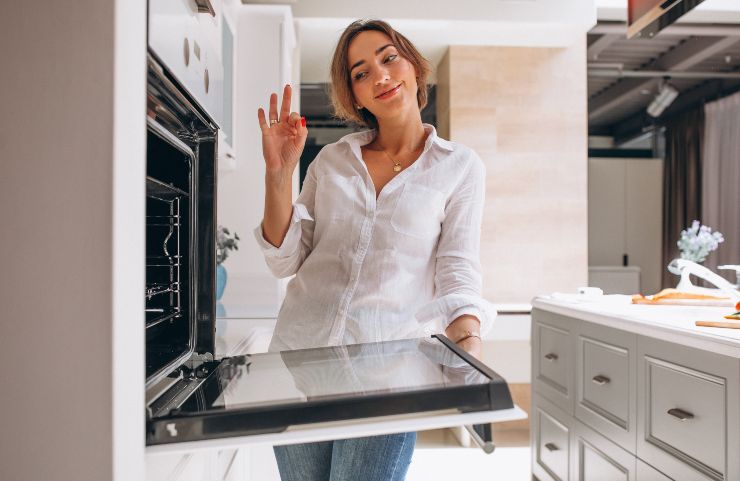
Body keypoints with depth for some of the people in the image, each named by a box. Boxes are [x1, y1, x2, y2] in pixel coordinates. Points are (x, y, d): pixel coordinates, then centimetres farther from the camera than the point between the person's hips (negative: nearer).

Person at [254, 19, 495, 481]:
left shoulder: (460, 166, 2)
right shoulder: (332, 159, 9)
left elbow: (457, 271, -4)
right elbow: (286, 261, 6)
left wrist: (468, 341, -23)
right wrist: (278, 173, -5)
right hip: (299, 350, 3)